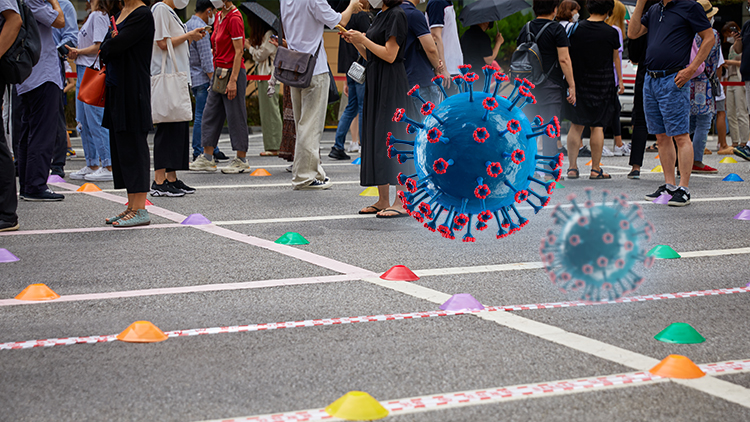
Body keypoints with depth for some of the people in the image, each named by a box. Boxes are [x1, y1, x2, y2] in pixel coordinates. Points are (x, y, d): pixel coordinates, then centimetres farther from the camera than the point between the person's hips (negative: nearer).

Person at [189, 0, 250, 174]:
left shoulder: (234, 19, -14)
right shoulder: (219, 16, 13)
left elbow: (239, 51, -17)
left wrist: (233, 80, -20)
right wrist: (216, 73, 16)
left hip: (232, 73, -9)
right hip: (219, 72, 9)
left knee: (236, 116, -2)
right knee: (210, 114, 8)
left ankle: (241, 160, 5)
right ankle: (207, 158, 13)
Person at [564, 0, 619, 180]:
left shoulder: (576, 29, -3)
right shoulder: (610, 33, -7)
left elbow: (568, 57, 3)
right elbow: (616, 60, 5)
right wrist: (620, 80, 19)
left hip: (579, 83, 2)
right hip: (603, 84, -2)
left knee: (576, 126, 9)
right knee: (597, 126, 4)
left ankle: (572, 167, 6)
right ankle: (595, 169, 6)